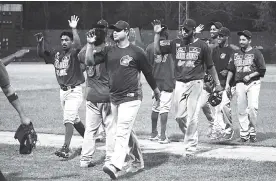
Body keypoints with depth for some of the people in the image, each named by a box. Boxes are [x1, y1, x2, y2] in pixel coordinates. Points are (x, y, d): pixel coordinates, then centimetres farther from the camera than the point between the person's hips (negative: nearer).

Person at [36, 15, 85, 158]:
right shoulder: (56, 54, 9)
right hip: (63, 91, 8)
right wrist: (40, 43, -10)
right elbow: (41, 54, 9)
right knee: (74, 119, 18)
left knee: (68, 119, -16)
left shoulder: (74, 53, -11)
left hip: (74, 91, -8)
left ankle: (65, 148, -20)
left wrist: (74, 29, -40)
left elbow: (78, 45, -31)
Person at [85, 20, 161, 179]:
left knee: (122, 132, -16)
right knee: (126, 132, 15)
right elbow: (90, 61, 3)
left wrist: (156, 91, 15)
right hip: (114, 98, 6)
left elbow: (148, 72, 6)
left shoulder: (137, 52, -4)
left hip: (131, 98, -6)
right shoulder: (109, 51, 10)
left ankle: (115, 166, -26)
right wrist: (90, 45, -10)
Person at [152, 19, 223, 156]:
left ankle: (190, 146, 2)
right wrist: (157, 34, -6)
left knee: (192, 117, -5)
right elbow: (157, 50, 3)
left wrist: (217, 83, 7)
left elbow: (210, 66, 6)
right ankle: (190, 136, 26)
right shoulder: (175, 44, 7)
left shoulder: (202, 46, 0)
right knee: (179, 116, 3)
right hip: (179, 84, 3)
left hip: (195, 83, -3)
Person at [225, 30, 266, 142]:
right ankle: (244, 134, 7)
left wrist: (250, 76, -12)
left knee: (252, 107, -15)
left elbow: (262, 70, -2)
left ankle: (252, 132, -2)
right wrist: (227, 83, 10)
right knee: (241, 110, 1)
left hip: (253, 83, -4)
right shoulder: (236, 54, 15)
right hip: (239, 84, 4)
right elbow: (231, 70, 18)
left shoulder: (256, 53, 1)